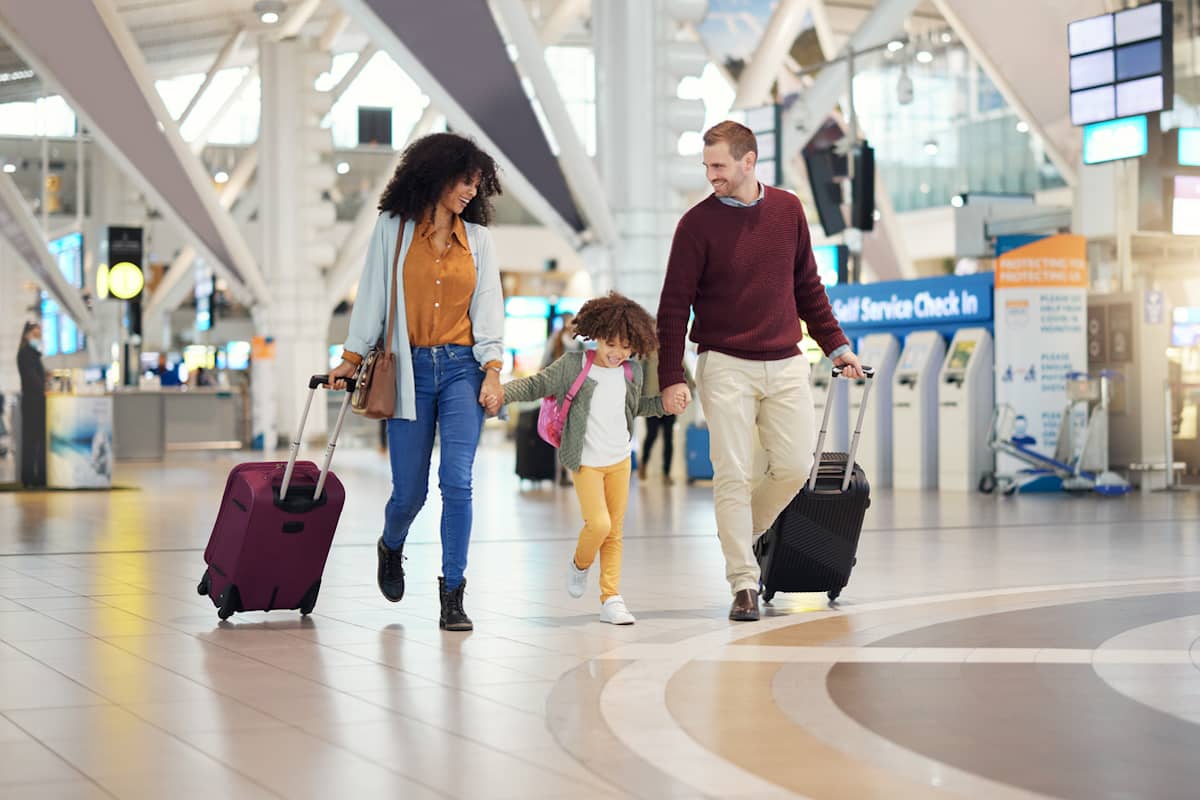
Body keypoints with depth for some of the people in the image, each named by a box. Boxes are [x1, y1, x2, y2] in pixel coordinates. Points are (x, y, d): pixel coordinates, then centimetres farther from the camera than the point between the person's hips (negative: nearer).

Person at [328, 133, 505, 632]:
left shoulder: (477, 238, 9)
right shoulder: (393, 228, 5)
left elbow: (488, 308, 6)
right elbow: (373, 296, 7)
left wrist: (493, 371, -4)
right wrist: (352, 358, 4)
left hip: (462, 368, 1)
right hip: (411, 370, -1)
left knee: (457, 480, -14)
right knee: (410, 491, 3)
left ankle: (453, 595, -7)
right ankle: (391, 548, 38)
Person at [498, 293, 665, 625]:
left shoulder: (632, 372, 5)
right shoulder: (573, 366, -10)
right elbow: (536, 385, -8)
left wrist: (664, 404, 8)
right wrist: (502, 391, -21)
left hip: (620, 460, 5)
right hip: (586, 462, -5)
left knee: (616, 530, 5)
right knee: (598, 524, -16)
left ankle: (611, 598, 11)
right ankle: (580, 564, 17)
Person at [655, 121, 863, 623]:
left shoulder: (788, 210, 6)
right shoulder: (698, 223, -5)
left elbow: (807, 287, 16)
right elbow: (674, 304, -5)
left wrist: (836, 345, 13)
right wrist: (670, 377, -11)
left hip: (786, 364, 4)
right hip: (725, 367, -3)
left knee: (795, 466, 0)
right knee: (733, 475, -4)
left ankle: (742, 536, 24)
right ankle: (743, 583, 2)